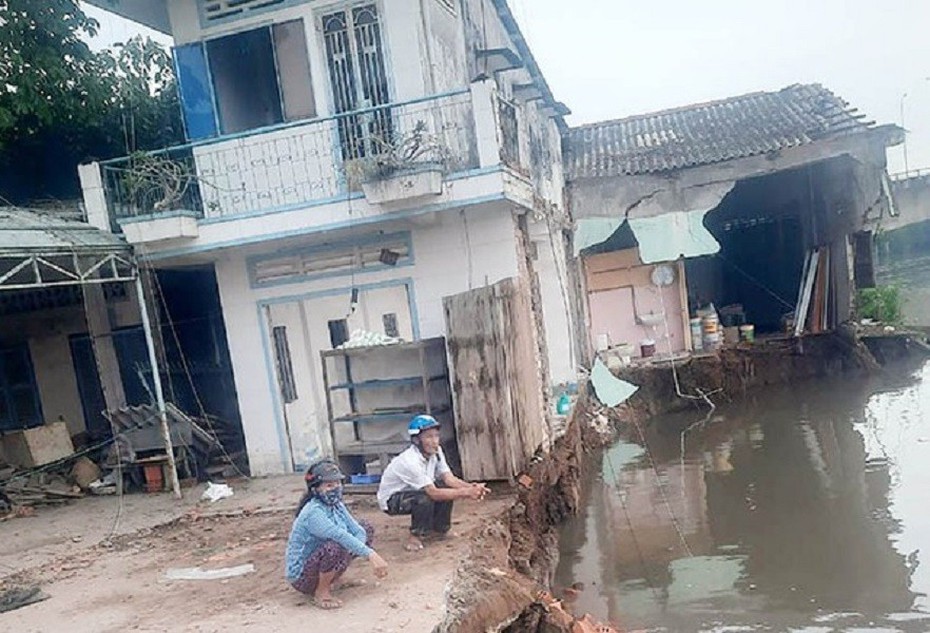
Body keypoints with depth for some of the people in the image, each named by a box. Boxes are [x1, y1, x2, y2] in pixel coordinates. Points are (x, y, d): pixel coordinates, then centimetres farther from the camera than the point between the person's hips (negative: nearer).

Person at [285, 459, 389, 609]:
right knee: (334, 546, -39)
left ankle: (333, 578, 9)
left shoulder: (336, 505, 1)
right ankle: (321, 593, -12)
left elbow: (358, 531, -6)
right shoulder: (313, 512, -27)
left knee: (367, 528, 5)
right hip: (302, 577, -9)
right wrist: (371, 555, -47)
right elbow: (341, 536, -40)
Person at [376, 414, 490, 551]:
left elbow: (449, 478, -17)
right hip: (391, 499, -8)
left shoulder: (436, 451, -11)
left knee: (447, 488, -12)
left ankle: (438, 528, 7)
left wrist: (471, 487, -34)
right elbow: (434, 493, -36)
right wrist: (465, 493, -39)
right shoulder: (410, 461, -35)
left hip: (414, 491, 8)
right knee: (425, 497, -34)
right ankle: (415, 537, -11)